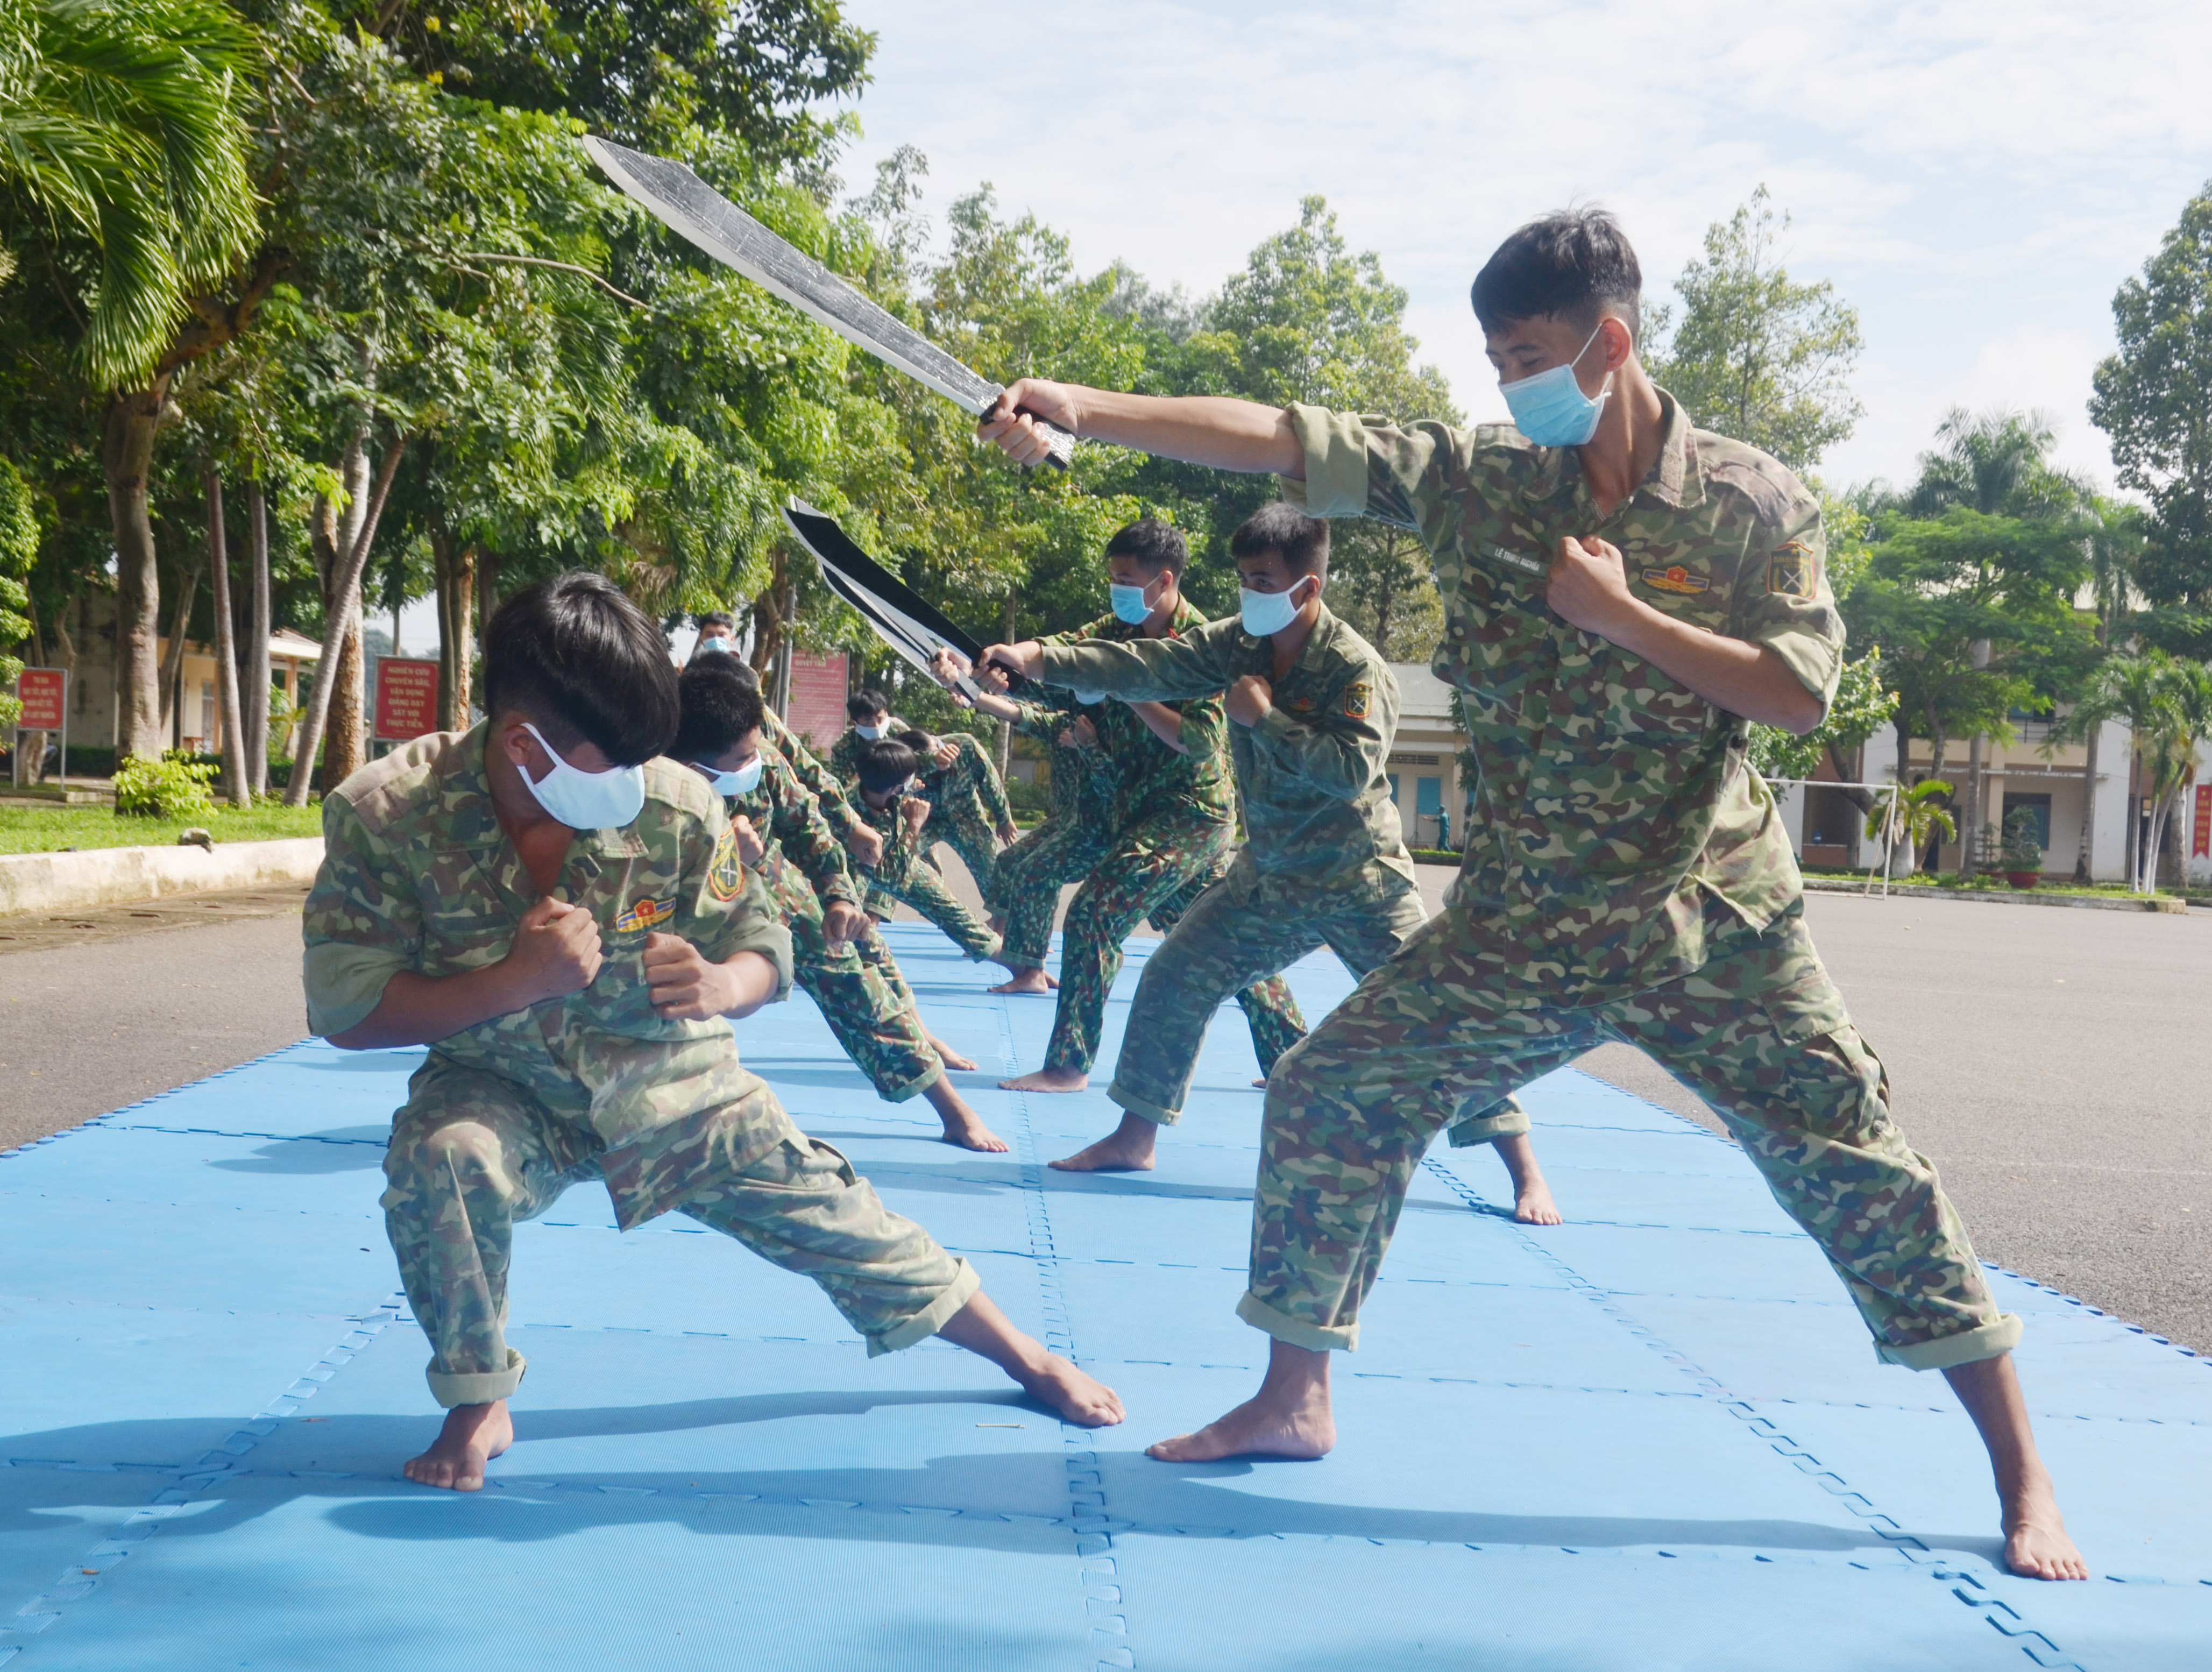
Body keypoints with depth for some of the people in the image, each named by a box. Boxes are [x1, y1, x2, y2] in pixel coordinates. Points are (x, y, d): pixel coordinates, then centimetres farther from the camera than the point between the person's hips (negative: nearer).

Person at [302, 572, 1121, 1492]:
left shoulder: (677, 807, -21)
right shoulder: (385, 817, -24)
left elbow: (765, 950, -8)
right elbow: (343, 1009, -23)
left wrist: (720, 986, -34)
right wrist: (517, 979, -36)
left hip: (670, 1086, 1)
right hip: (507, 1091, -1)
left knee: (840, 1222, 3)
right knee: (438, 1158, -34)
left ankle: (1028, 1357, 30)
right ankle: (477, 1405, -8)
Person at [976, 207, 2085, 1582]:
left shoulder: (1751, 500, -7)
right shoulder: (1477, 479, -2)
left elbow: (1802, 692, -14)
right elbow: (1278, 439, -10)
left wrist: (1616, 610, -19)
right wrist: (1086, 410, -20)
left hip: (1711, 926, -3)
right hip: (1520, 925, 3)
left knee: (1859, 1168, -2)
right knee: (1328, 1097, 0)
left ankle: (2023, 1474, 13)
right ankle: (1293, 1404, 17)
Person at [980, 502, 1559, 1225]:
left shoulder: (1355, 666, -19)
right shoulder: (1238, 642, -2)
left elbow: (1354, 770, -29)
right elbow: (1148, 666, -10)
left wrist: (1265, 718, -26)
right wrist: (1040, 660, -21)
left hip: (1358, 880, -6)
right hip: (1267, 876, 6)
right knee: (1173, 978, 4)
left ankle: (1525, 1170, 5)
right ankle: (1136, 1136, 18)